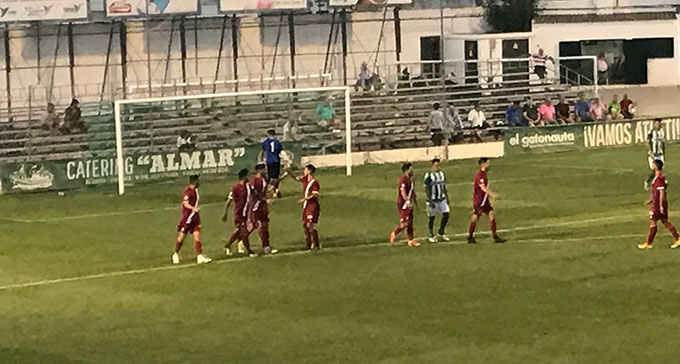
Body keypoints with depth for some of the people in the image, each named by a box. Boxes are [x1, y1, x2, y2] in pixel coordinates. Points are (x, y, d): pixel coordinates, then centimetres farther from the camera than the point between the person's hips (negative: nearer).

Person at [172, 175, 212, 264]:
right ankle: (176, 254, 24)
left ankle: (200, 257, -5)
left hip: (195, 217, 7)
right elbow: (186, 203, -32)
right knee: (181, 237, 4)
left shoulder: (195, 190, 9)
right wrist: (193, 208, -47)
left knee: (197, 236, -2)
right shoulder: (187, 192, -18)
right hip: (186, 217, -7)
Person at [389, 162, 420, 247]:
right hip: (403, 204, -10)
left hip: (409, 204, 10)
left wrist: (415, 201, 27)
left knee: (410, 222, 10)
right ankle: (394, 234, 12)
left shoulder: (410, 179, 12)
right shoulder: (403, 180, -18)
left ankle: (411, 240, 14)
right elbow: (403, 193, -27)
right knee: (405, 223, -8)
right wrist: (408, 201, -35)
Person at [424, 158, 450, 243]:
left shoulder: (442, 174, 8)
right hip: (433, 200, -6)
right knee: (432, 218, 3)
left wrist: (447, 197, 12)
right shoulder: (429, 176, -13)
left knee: (446, 215, -2)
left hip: (442, 199, 6)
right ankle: (431, 236, 16)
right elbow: (427, 189, -14)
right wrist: (430, 201, -19)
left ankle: (441, 233, 13)